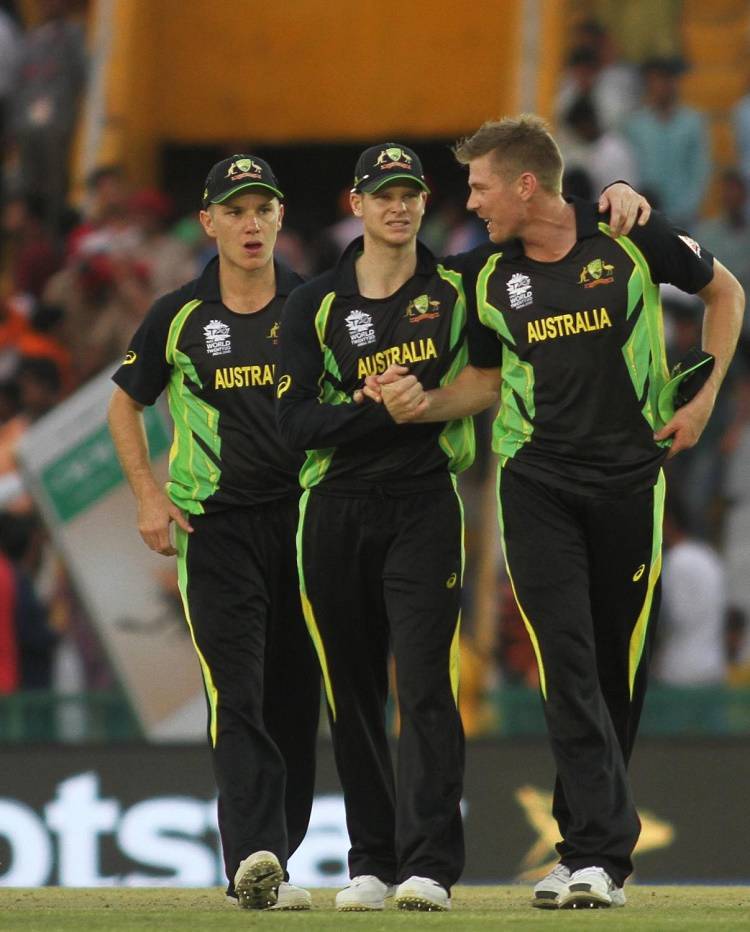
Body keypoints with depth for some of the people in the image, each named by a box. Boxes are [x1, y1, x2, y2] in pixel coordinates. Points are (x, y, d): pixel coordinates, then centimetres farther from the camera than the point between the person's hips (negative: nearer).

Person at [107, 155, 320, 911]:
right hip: (214, 528, -2)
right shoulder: (180, 317, 3)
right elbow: (124, 405, 15)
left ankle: (271, 862, 15)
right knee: (237, 696, -15)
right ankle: (254, 857, -24)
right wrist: (149, 495, 3)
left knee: (295, 699, 5)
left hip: (303, 522, 2)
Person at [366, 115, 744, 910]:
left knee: (620, 666, 3)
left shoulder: (631, 241, -5)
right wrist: (421, 405, -3)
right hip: (537, 486, 1)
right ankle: (602, 852, -17)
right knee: (567, 664, -12)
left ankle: (585, 840, 15)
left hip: (630, 478, -1)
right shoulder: (491, 278, 4)